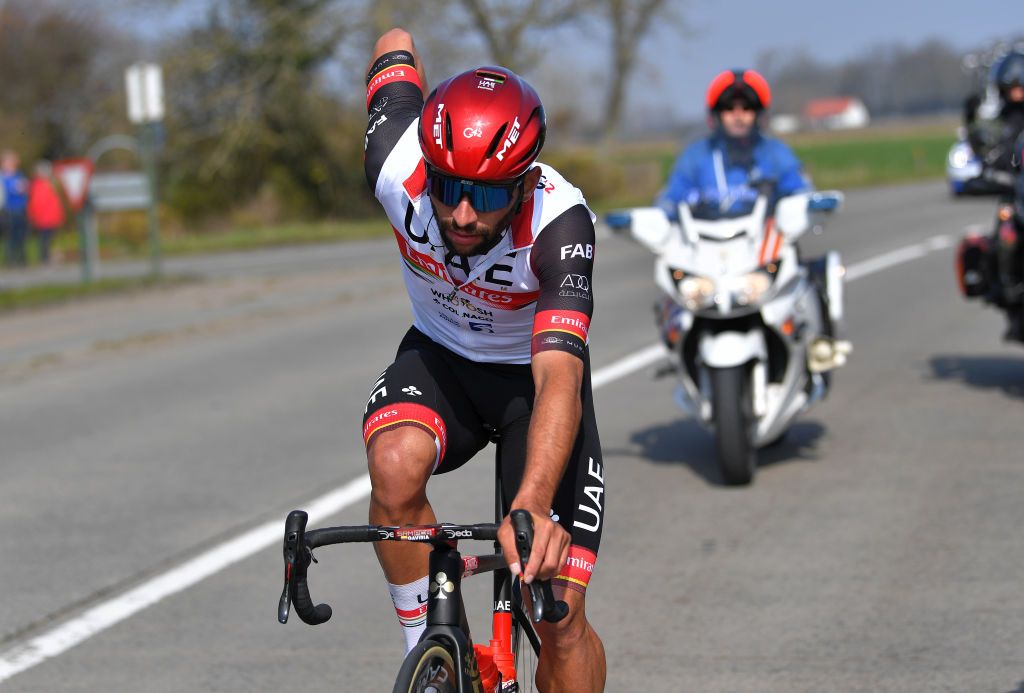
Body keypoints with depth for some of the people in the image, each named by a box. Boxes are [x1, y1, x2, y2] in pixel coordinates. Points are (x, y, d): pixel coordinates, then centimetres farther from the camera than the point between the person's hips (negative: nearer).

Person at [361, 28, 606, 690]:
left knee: (560, 615, -10)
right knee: (396, 464, -34)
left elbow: (559, 379, -47)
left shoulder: (560, 223, -36)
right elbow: (397, 46, -8)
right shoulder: (399, 168, -28)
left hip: (533, 372, -2)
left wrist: (534, 507, -62)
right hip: (439, 357, 2)